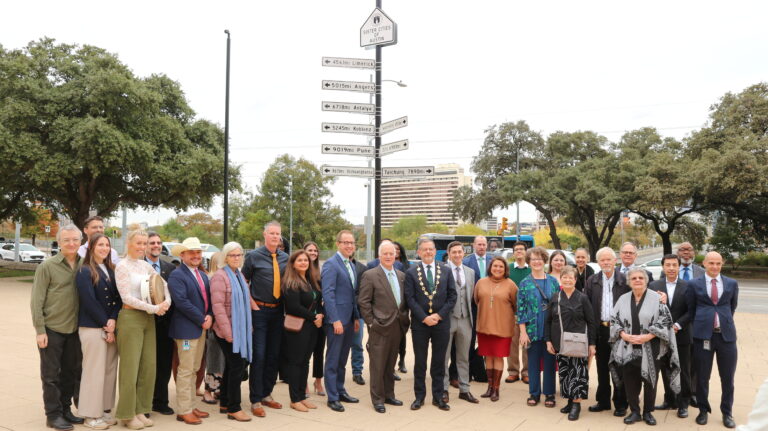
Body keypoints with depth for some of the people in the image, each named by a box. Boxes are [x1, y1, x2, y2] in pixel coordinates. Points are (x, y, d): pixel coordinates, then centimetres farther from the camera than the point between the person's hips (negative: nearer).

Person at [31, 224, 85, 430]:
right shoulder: (47, 266, -9)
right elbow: (36, 301, -8)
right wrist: (40, 330, -12)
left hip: (73, 329, 4)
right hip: (52, 329, -4)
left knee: (71, 372, 13)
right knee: (51, 374, 5)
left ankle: (66, 409, 26)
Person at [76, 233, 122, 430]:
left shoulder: (111, 270, 13)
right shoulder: (85, 272, -6)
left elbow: (118, 298, 7)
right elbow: (89, 301, -12)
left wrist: (113, 321, -8)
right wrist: (106, 325, -11)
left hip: (111, 327, 6)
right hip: (92, 328, -6)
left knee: (110, 370, 9)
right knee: (94, 371, -1)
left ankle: (105, 410, 19)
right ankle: (91, 415, 10)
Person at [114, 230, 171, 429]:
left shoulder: (145, 265, 11)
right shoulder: (122, 266, -7)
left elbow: (163, 285, 16)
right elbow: (127, 297, -13)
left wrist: (166, 302, -3)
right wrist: (153, 308, -15)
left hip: (148, 319, 6)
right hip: (130, 317, -6)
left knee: (148, 366, 7)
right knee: (130, 367, 0)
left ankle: (141, 410, 19)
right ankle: (127, 414, 13)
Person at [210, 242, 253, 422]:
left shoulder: (239, 275, 13)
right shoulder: (220, 276, -12)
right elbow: (217, 305, -17)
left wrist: (249, 325, 15)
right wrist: (228, 332, -19)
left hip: (241, 330, 8)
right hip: (227, 331, -8)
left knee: (231, 366, 14)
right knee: (237, 366, -6)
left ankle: (224, 403, 25)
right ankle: (233, 409, 4)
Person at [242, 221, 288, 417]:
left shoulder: (285, 258, 7)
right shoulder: (254, 256, -5)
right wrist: (251, 303, -5)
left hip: (278, 311, 5)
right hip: (259, 310, -5)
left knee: (274, 355, 10)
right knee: (259, 356, -4)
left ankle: (266, 394, 24)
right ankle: (255, 401, 5)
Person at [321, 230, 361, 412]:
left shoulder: (351, 265, 14)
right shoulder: (331, 264, -12)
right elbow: (328, 294, -18)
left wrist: (356, 317, 14)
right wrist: (335, 320, -21)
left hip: (349, 319, 8)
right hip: (336, 319, -8)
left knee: (342, 359, 16)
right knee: (333, 360, 1)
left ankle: (340, 390, 26)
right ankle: (332, 397, 9)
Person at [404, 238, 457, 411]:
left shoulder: (446, 271, 5)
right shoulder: (411, 273, 0)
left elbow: (452, 296, 2)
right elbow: (410, 299, -5)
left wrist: (439, 315, -9)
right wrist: (424, 317, -13)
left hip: (441, 322, 1)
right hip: (419, 323, -1)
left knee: (439, 362, 8)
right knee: (420, 362, 7)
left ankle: (438, 397, 19)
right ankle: (419, 396, 18)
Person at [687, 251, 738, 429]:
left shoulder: (732, 284, 6)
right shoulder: (694, 284, 1)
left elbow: (732, 307, 18)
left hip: (726, 335, 1)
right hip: (703, 335, -1)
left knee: (727, 378, 8)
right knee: (702, 377, 8)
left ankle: (727, 413, 24)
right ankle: (703, 410, 23)